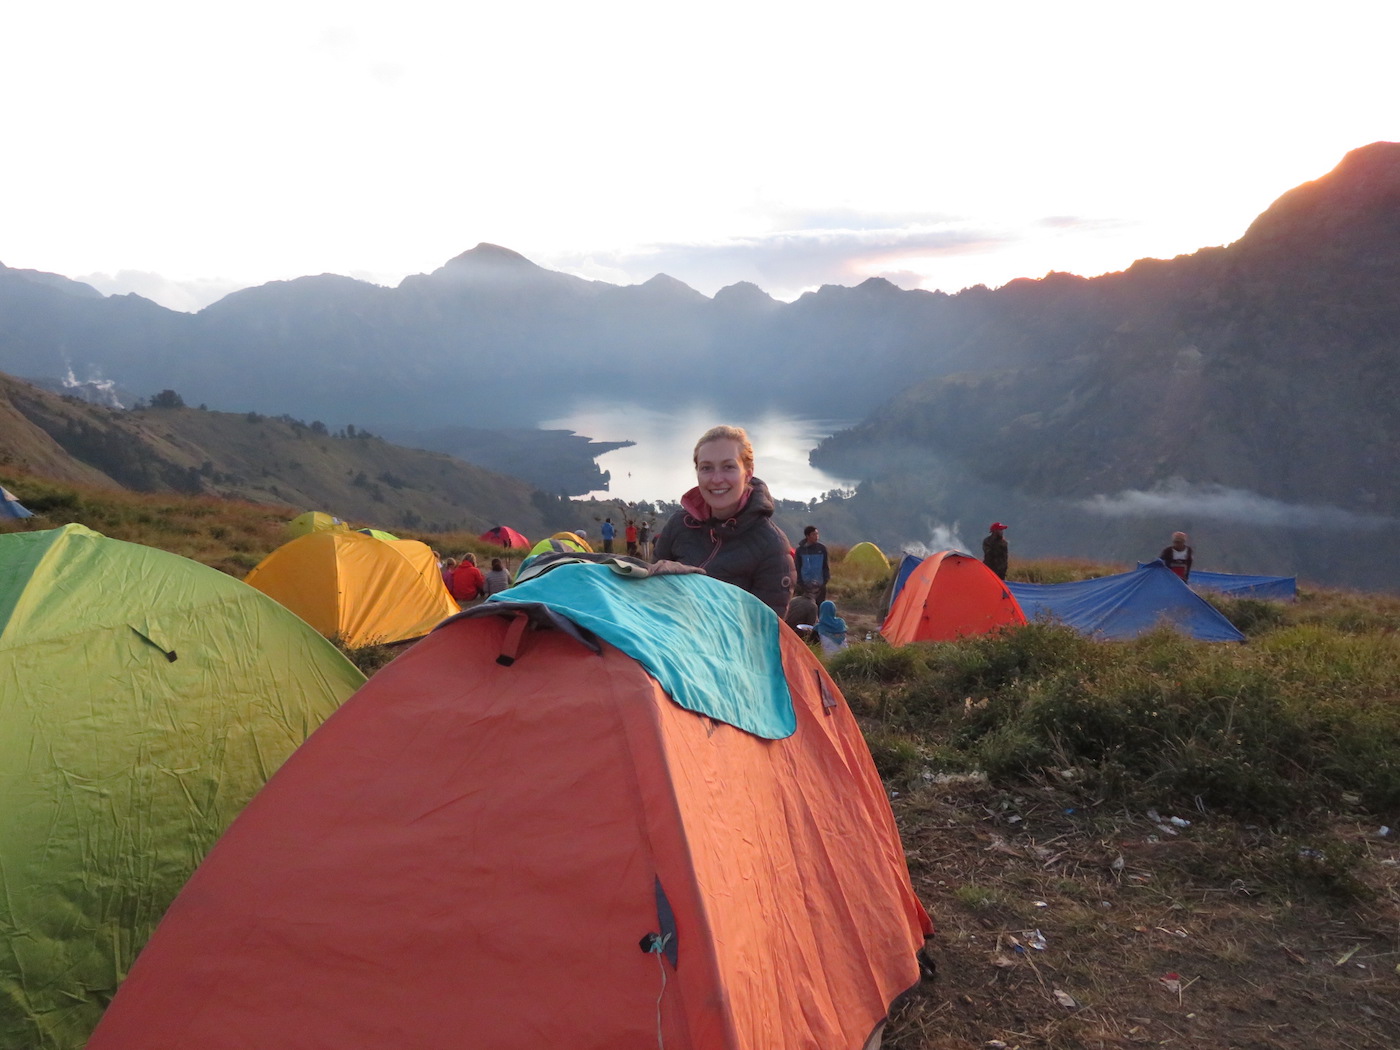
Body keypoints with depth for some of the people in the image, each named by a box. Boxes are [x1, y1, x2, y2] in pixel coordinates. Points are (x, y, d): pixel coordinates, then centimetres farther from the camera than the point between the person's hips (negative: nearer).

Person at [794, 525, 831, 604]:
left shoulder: (822, 548, 0)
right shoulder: (800, 549, -2)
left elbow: (826, 566, 5)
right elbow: (797, 568, 1)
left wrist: (825, 581, -5)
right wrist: (800, 583, -6)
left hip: (819, 585, 1)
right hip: (805, 585, -1)